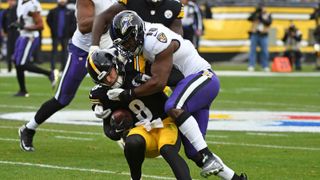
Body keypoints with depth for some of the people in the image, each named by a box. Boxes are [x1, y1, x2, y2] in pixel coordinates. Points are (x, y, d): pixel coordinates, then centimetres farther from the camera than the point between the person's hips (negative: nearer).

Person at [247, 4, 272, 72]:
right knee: (252, 50, -4)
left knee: (264, 51, 0)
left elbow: (269, 22, -12)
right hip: (254, 34, -1)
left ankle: (265, 66, 8)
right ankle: (251, 66, -4)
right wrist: (256, 12, -22)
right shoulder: (255, 14, 6)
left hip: (263, 35, 1)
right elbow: (249, 18, -13)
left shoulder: (267, 15, 6)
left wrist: (261, 18, -20)